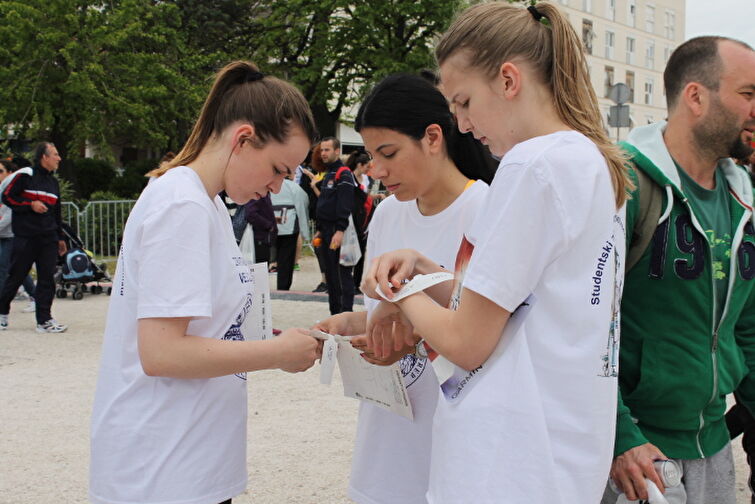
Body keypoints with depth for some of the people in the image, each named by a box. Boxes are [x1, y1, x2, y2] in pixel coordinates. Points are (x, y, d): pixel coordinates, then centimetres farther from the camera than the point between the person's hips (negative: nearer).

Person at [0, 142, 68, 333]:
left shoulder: (54, 182, 16)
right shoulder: (26, 176, -4)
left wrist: (60, 237, 21)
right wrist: (31, 205, -14)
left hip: (48, 239, 6)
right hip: (25, 237, -5)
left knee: (47, 278, 0)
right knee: (16, 276, 3)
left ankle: (44, 320, 2)